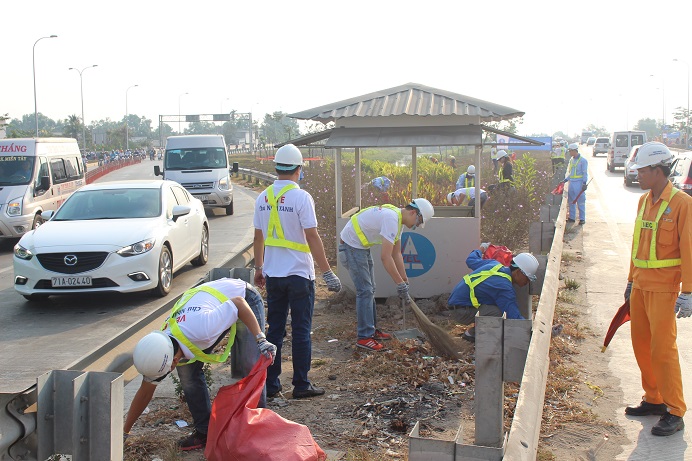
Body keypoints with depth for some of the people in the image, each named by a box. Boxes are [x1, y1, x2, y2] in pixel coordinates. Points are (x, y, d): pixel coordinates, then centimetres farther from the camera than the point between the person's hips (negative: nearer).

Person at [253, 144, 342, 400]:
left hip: (273, 274, 5)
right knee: (301, 331, 4)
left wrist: (259, 268, 21)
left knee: (274, 330, 12)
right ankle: (301, 385, 9)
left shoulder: (263, 198, 4)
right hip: (299, 274, -5)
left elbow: (259, 237, 11)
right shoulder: (301, 197, -13)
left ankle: (270, 384, 17)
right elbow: (312, 238, -15)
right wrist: (327, 272, -11)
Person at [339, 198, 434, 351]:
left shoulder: (397, 219, 7)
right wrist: (400, 283, -23)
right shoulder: (391, 219, -26)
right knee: (365, 291, -10)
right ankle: (364, 337, -5)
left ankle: (371, 329, 26)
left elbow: (396, 254, 13)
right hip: (352, 245, -11)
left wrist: (405, 280, 13)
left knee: (369, 290, 16)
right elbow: (386, 257, -29)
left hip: (361, 246, 11)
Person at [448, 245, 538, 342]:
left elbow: (471, 260, 24)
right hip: (461, 311, -10)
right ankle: (472, 333, -3)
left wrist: (480, 249, 43)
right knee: (500, 312, -26)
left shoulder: (495, 264, 4)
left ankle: (471, 332, 19)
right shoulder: (504, 288, -23)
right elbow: (514, 317, -25)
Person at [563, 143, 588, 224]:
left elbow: (585, 173, -9)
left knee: (580, 202, -3)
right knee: (571, 201, 9)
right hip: (571, 183, 7)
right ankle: (572, 218, 17)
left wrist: (584, 183, -16)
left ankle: (582, 219, 3)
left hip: (579, 183, -7)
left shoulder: (583, 160, -8)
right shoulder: (571, 160, 13)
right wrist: (565, 180, 17)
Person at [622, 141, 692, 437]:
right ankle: (653, 399, 26)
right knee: (641, 343, 11)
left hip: (664, 288, -7)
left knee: (662, 348, -5)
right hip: (641, 285, 7)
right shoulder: (644, 201, 10)